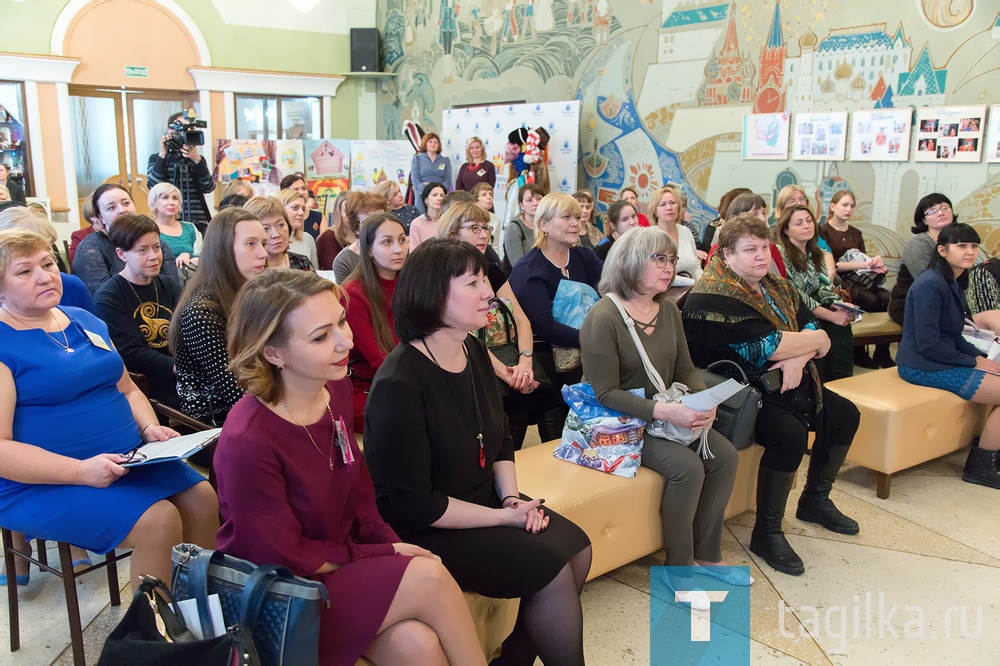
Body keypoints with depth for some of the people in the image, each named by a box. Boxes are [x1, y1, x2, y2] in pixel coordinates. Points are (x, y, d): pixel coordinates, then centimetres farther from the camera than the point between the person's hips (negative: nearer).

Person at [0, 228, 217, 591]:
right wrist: (81, 471, -26)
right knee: (157, 521, -25)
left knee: (203, 498, -13)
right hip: (45, 483, -7)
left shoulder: (85, 321, 13)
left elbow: (126, 389, 20)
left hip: (125, 461, 7)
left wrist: (150, 428, 0)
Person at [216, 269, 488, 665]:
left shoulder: (336, 389, -4)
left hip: (342, 566, 6)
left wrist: (397, 549, -8)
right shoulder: (247, 441, -25)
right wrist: (387, 557, -13)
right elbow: (287, 560, -17)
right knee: (428, 578, -23)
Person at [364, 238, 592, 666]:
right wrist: (505, 517, -18)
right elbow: (416, 506, -22)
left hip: (484, 499, 8)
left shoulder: (474, 351, 1)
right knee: (550, 569, -17)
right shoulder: (399, 385, -25)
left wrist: (511, 496, -5)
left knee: (576, 548, -5)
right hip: (426, 531, -8)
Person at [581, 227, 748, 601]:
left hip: (670, 414, 8)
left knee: (725, 456, -10)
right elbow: (607, 394, -21)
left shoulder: (668, 310, 7)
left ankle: (706, 555, 8)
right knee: (687, 467, -25)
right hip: (622, 422, -8)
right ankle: (679, 569, -5)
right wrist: (663, 411, -29)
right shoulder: (603, 318, -18)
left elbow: (686, 369, 11)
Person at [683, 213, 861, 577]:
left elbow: (811, 326, 4)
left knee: (845, 414, 11)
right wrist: (815, 341, -9)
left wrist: (798, 357, -19)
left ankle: (815, 500, 29)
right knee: (790, 434, -31)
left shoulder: (776, 286, 10)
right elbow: (766, 346, -25)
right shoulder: (713, 297, -19)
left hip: (782, 383, 10)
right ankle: (766, 532, -12)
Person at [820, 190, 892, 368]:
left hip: (858, 279, 6)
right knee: (870, 300, -31)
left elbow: (865, 259, 19)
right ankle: (859, 353, -16)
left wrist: (875, 260, -6)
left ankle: (882, 354, -18)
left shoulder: (856, 233, 24)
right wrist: (861, 264, -17)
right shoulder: (824, 232, 2)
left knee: (887, 298, -24)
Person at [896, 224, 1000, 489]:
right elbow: (928, 343, -22)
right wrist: (973, 362, -14)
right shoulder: (930, 285, -18)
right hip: (924, 367, -10)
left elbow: (954, 336, 17)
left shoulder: (953, 283, 12)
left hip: (943, 360, 10)